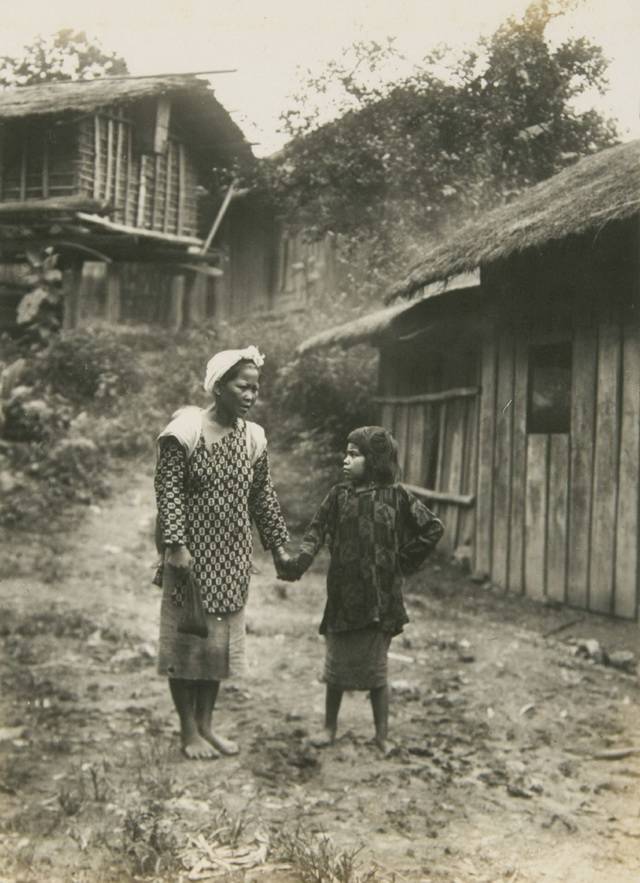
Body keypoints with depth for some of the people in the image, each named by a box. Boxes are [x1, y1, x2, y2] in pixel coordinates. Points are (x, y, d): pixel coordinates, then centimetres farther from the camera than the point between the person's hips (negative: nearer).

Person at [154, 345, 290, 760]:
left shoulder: (254, 437, 4)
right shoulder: (186, 430, -12)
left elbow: (263, 497, 10)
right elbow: (168, 490, -14)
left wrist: (279, 546, 10)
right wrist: (176, 545, -21)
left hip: (233, 555, 6)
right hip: (193, 551, -6)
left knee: (221, 637, 12)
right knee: (187, 637, 3)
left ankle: (206, 725, 25)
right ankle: (189, 730, 15)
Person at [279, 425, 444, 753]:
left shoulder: (396, 497, -4)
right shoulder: (338, 495, 3)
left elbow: (433, 528, 1)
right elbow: (316, 531, -4)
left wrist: (403, 561, -1)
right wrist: (298, 562, -21)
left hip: (379, 599, -3)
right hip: (342, 596, 3)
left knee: (375, 673, 6)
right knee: (336, 668, 13)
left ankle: (382, 736, 21)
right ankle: (330, 727, 30)